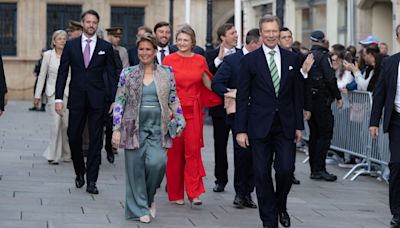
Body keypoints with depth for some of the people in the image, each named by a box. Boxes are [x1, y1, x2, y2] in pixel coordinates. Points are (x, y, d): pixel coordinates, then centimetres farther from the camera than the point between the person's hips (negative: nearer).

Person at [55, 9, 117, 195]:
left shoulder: (106, 47, 4)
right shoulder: (71, 45, 6)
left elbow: (111, 75, 3)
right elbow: (62, 73, 5)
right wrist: (58, 98, -3)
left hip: (97, 99, -1)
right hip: (76, 99, 1)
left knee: (95, 140, -2)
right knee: (74, 137, 4)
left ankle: (91, 181, 1)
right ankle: (79, 173, 26)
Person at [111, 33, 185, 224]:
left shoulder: (166, 73, 7)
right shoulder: (128, 74, 4)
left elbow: (173, 100, 12)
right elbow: (119, 102, 3)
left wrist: (180, 120, 3)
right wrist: (116, 129, -3)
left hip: (158, 127, 0)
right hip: (134, 127, 0)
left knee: (157, 162, -16)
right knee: (135, 167, 0)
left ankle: (148, 198, 11)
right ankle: (139, 208, 14)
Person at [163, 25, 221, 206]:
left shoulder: (200, 60, 6)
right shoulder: (169, 59, 1)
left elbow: (208, 83, 14)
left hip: (193, 110, 1)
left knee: (193, 149, -7)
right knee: (175, 151, 3)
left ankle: (194, 193, -6)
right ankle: (175, 194, 13)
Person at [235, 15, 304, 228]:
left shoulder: (292, 59, 7)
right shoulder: (250, 60, 0)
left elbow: (297, 94, 10)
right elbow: (242, 97, -1)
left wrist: (299, 125, 6)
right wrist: (241, 129, -6)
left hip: (285, 126, 2)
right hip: (260, 126, -1)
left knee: (286, 170, -5)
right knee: (262, 174, 1)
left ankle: (280, 206, 24)